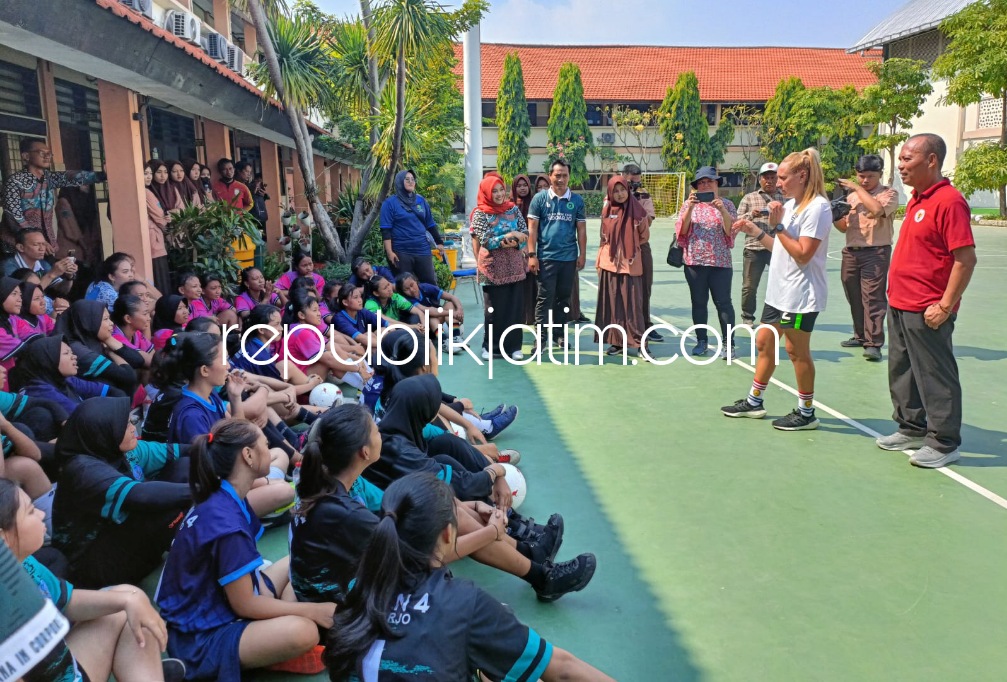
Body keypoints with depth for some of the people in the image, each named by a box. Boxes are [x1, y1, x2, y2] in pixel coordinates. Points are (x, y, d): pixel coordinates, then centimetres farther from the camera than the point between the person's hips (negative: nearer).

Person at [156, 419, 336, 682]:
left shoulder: (224, 499, 1)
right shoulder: (225, 523, -28)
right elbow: (245, 605, -21)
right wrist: (314, 611, -16)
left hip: (221, 605, 10)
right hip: (200, 638, -10)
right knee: (302, 632, -32)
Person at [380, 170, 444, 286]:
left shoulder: (421, 200, 11)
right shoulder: (390, 203, -2)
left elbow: (430, 224, 18)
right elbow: (386, 230, -7)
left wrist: (439, 242, 17)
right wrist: (389, 252, -15)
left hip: (422, 250, 4)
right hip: (401, 252, -4)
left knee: (430, 283, 4)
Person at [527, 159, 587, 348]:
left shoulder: (577, 200, 5)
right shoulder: (540, 198, 0)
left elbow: (581, 229, 8)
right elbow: (532, 228, -1)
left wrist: (582, 254, 4)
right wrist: (532, 255, -7)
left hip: (569, 258, 3)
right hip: (546, 257, -2)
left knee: (564, 297, 12)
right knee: (545, 298, -2)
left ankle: (560, 334, 22)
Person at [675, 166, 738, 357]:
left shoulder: (726, 204, 6)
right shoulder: (689, 204, 8)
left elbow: (731, 230, -4)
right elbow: (682, 230, -1)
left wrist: (722, 210, -17)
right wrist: (690, 208, -13)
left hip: (720, 261, -2)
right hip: (695, 261, 2)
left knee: (723, 302, -4)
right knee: (699, 302, 7)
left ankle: (728, 343, 1)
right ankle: (701, 341, 16)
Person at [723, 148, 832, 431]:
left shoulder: (817, 207, -16)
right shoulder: (790, 205, 12)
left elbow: (802, 254, -21)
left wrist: (777, 225, -19)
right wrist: (756, 231, 7)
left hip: (801, 295, -9)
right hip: (778, 291, 9)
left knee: (796, 350, 0)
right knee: (764, 342, 14)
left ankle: (806, 413, 14)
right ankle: (754, 402, 26)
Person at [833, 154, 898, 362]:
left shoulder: (889, 194, -3)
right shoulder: (851, 195, 13)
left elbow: (877, 209, -25)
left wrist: (857, 188, -17)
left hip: (876, 252, -6)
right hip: (851, 252, 6)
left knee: (873, 297, -11)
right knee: (854, 297, 12)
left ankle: (874, 343, -11)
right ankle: (861, 335, 27)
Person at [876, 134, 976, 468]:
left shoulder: (949, 201, -17)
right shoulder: (916, 199, 12)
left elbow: (966, 259, -20)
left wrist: (945, 306, -20)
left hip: (927, 312, -10)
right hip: (900, 306, 10)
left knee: (936, 377, 1)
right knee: (901, 371, 18)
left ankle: (944, 444, 14)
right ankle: (912, 429, 33)